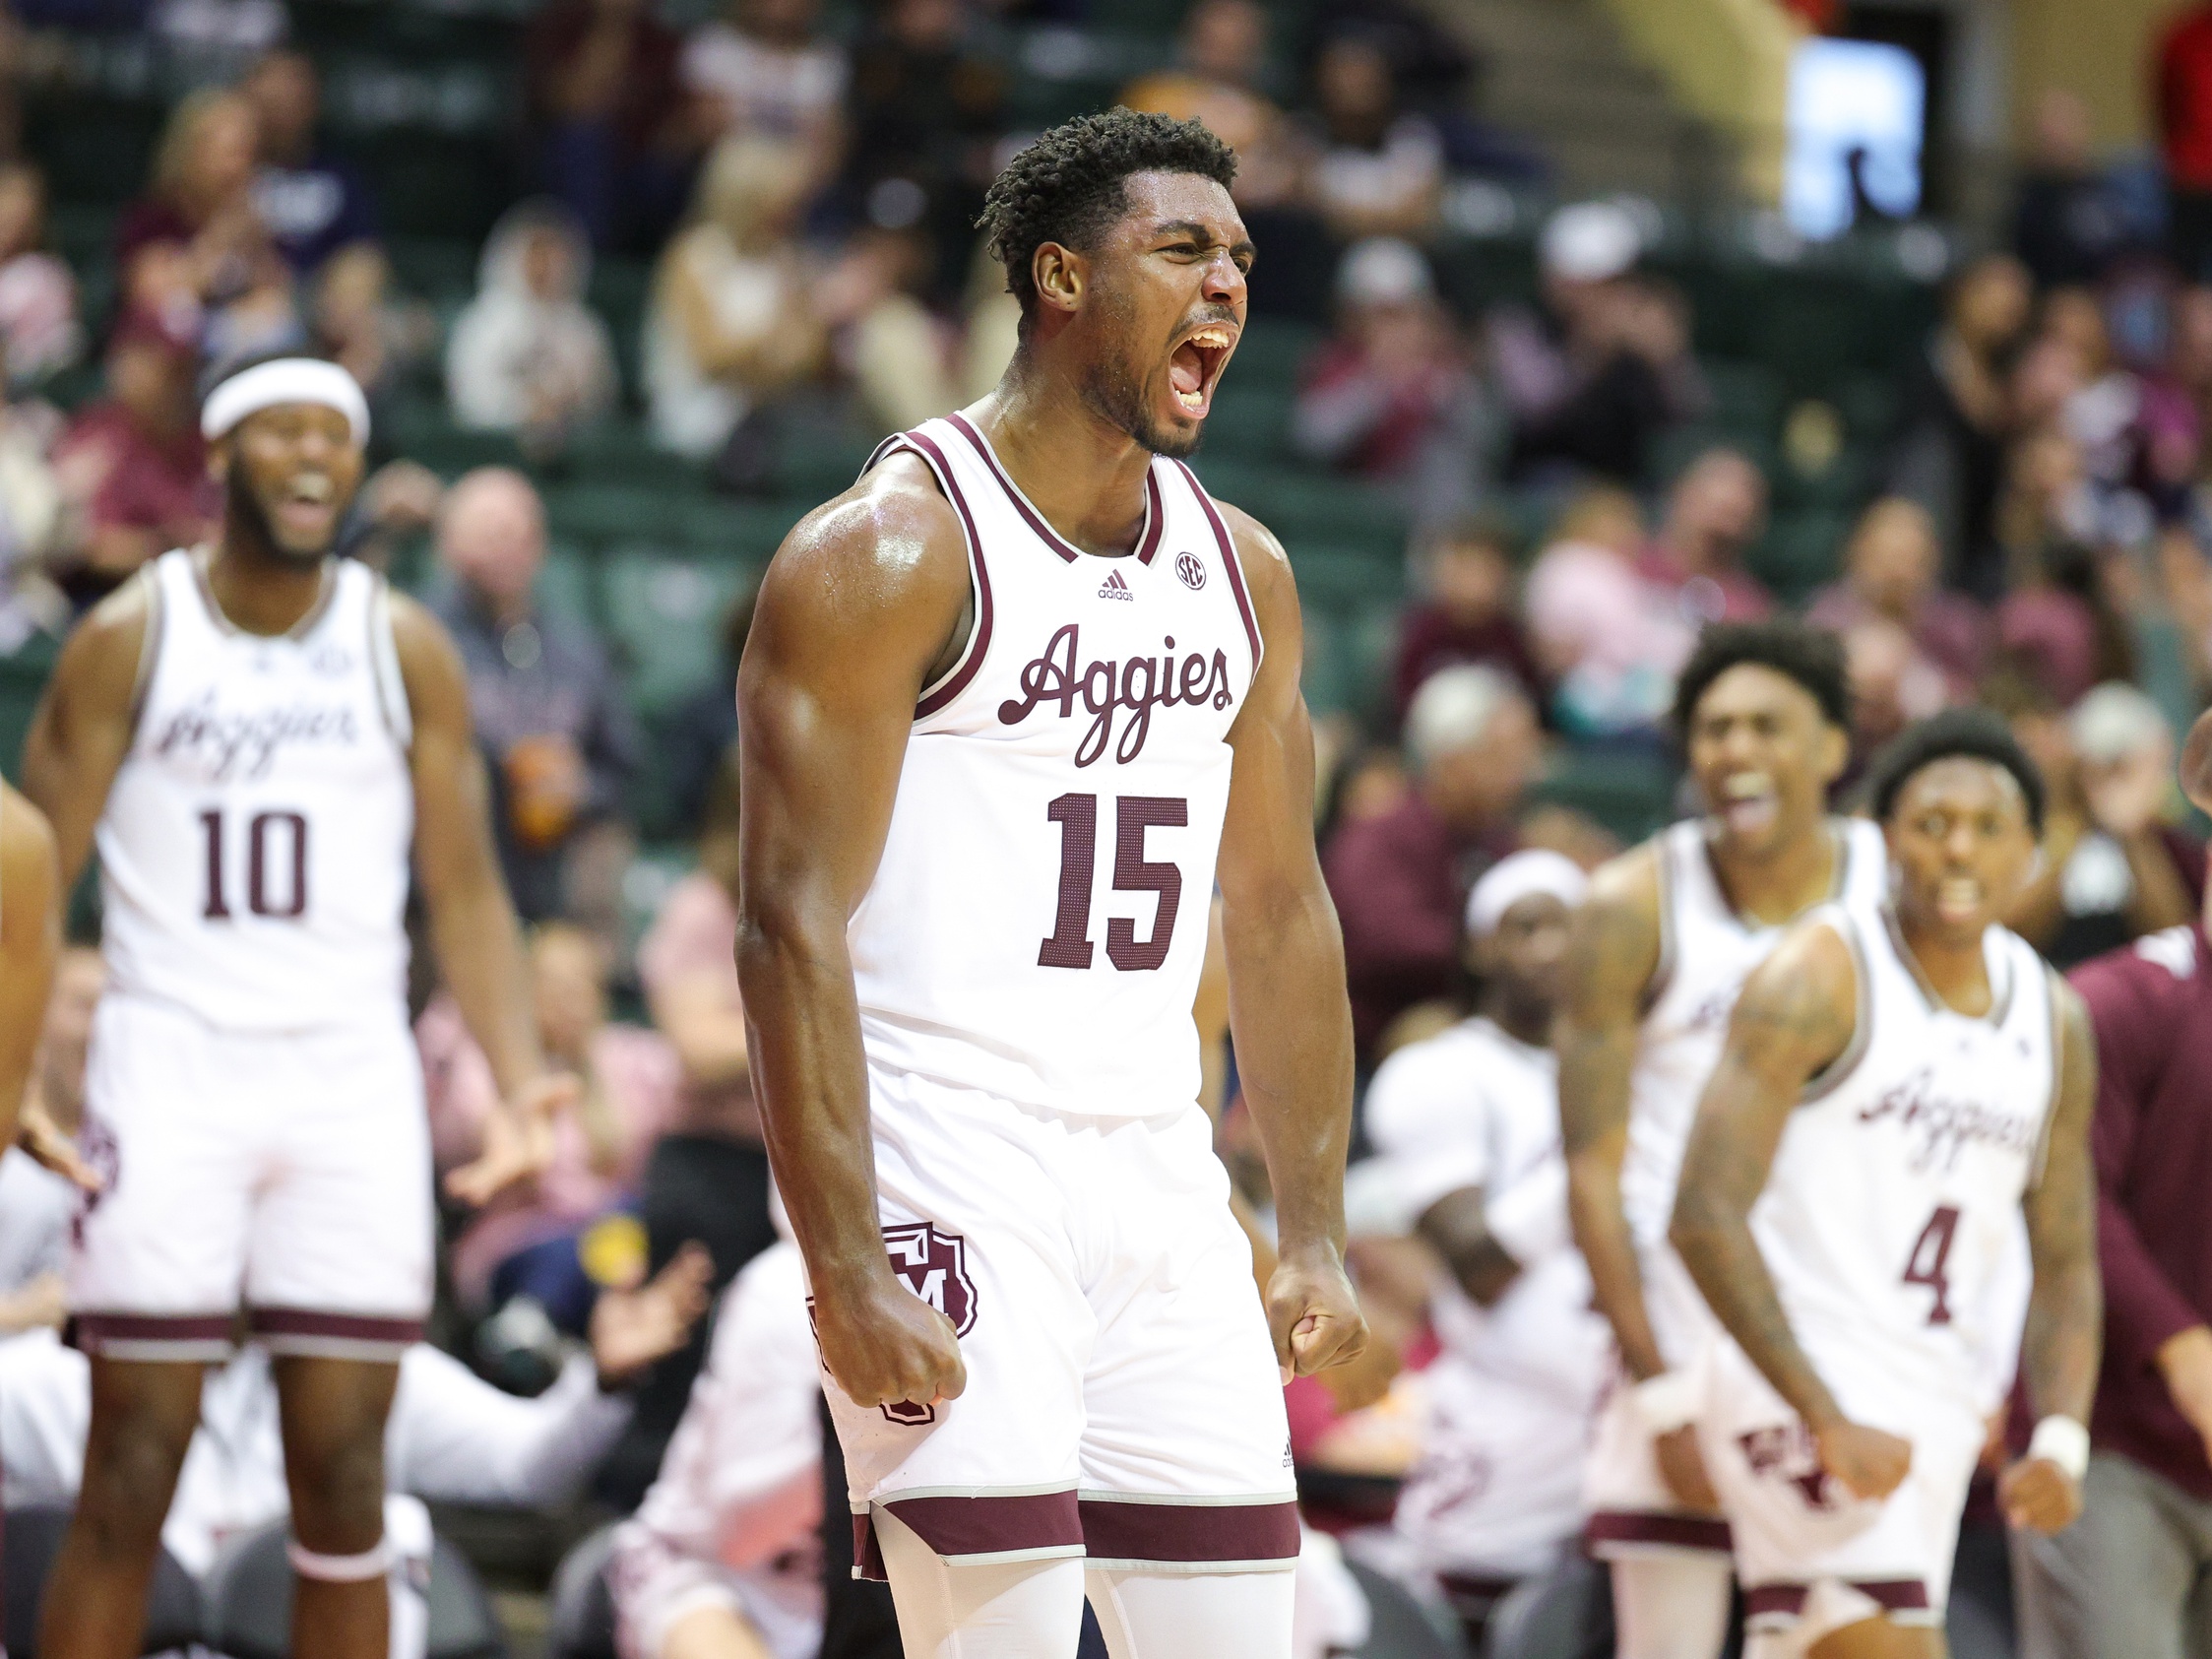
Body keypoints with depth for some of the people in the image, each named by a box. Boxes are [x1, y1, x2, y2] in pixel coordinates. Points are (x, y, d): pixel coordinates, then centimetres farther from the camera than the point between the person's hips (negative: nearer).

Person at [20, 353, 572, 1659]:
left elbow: (466, 890, 9)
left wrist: (524, 1085, -4)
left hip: (352, 1068, 2)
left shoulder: (404, 649, 7)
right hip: (171, 1060, -2)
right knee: (131, 1478, -4)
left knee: (343, 1477, 1)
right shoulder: (130, 640, 1)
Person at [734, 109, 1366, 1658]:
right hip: (951, 1169, -7)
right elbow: (794, 928, -14)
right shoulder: (890, 551, -9)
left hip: (1159, 1175, 7)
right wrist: (846, 1276, -21)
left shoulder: (1241, 570, 13)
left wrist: (1317, 1235, 14)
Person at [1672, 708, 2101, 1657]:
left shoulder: (2056, 1021, 12)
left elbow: (2065, 1266, 17)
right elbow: (1705, 1216, -15)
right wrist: (1829, 1421, -21)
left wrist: (2061, 1440, -1)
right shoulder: (1821, 976, -8)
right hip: (1803, 1399, -7)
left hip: (1936, 1420, 7)